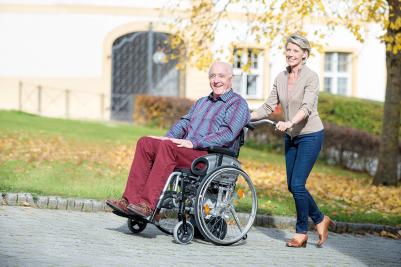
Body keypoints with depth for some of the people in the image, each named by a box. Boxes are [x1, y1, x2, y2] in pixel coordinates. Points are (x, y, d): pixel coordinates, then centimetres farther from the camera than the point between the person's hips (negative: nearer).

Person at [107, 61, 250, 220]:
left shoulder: (238, 104, 3)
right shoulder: (202, 102, 30)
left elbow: (228, 134, -12)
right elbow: (184, 122, 24)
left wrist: (194, 143, -20)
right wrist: (168, 137, 2)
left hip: (212, 157, -8)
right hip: (187, 150, 8)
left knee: (167, 146, -32)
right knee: (145, 143, -13)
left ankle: (149, 205, -37)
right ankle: (131, 199, -23)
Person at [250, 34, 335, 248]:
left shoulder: (311, 77, -13)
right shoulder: (280, 78, 5)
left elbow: (306, 107, -26)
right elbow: (269, 107, 7)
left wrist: (289, 122, -41)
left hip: (310, 135, -7)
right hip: (291, 136, 7)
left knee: (297, 184, -11)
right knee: (292, 186, 8)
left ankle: (301, 232, 4)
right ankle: (320, 220, 26)